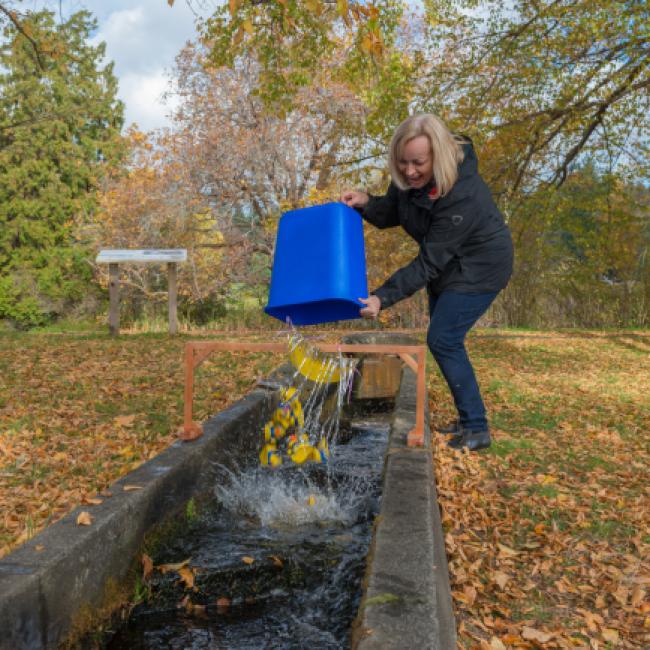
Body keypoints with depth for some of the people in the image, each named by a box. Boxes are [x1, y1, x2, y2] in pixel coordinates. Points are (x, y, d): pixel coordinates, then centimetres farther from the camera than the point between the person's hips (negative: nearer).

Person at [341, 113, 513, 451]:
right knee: (444, 341, 13)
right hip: (447, 265, 9)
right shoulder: (408, 177, -13)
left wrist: (383, 298, -38)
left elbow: (429, 262, -33)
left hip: (480, 267, -9)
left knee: (443, 339, -14)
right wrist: (366, 203, -19)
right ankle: (468, 420, 27)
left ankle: (477, 429, -1)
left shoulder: (463, 195, -35)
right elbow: (391, 213, 3)